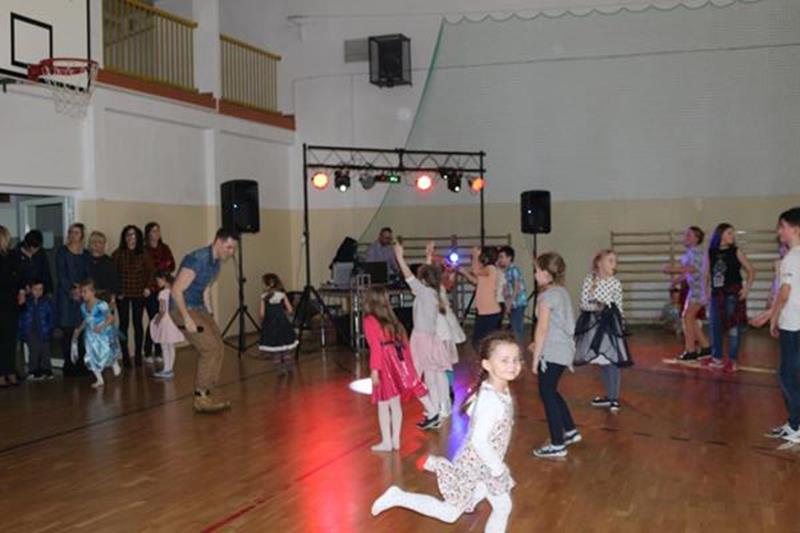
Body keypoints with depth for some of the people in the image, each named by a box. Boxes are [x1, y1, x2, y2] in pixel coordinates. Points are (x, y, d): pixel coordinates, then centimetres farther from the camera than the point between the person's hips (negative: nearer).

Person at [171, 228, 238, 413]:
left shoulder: (216, 262, 7)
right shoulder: (197, 259, -22)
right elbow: (176, 291, -23)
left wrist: (210, 314, 13)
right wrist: (187, 320, -23)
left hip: (199, 308, 9)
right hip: (183, 309, -9)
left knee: (218, 348, 5)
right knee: (210, 349, -14)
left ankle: (204, 394, 14)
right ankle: (201, 398, -4)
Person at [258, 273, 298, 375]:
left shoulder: (264, 297, -7)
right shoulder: (282, 295, -2)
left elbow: (261, 314, -10)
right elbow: (290, 310, -5)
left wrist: (264, 319, 12)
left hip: (270, 326, -1)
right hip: (282, 324, 1)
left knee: (275, 351, 8)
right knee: (287, 349, 14)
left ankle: (280, 369, 8)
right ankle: (289, 367, 16)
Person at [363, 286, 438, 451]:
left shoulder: (370, 321, -8)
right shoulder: (391, 319, 10)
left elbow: (375, 347, -15)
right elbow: (403, 340, 12)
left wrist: (374, 370, -16)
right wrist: (407, 363, 18)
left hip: (385, 363, -6)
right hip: (398, 361, 6)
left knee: (383, 405, 5)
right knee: (395, 404, 13)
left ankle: (386, 442, 11)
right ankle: (395, 440, 21)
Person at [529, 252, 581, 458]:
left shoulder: (547, 295, -15)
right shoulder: (562, 291, 11)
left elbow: (542, 328, -17)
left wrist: (535, 358, -13)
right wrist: (539, 344, 20)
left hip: (552, 352, -9)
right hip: (564, 349, 9)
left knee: (547, 394, 0)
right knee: (551, 392, 21)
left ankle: (557, 445, 4)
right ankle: (570, 431, 29)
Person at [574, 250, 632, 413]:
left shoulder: (615, 283, -3)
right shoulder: (589, 280, -1)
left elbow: (619, 307, 1)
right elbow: (583, 303, -2)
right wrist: (594, 306, -19)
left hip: (609, 322, -2)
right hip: (592, 322, 2)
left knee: (612, 360, -5)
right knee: (601, 360, 9)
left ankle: (614, 398, 2)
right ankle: (610, 396, 18)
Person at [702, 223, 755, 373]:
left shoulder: (736, 252, -4)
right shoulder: (711, 252, 5)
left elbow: (751, 271, -1)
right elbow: (707, 274, 11)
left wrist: (747, 288, -12)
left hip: (733, 294, -4)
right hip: (717, 294, 4)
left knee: (733, 327, 0)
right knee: (715, 326, 9)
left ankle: (732, 361, 9)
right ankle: (716, 358, 22)